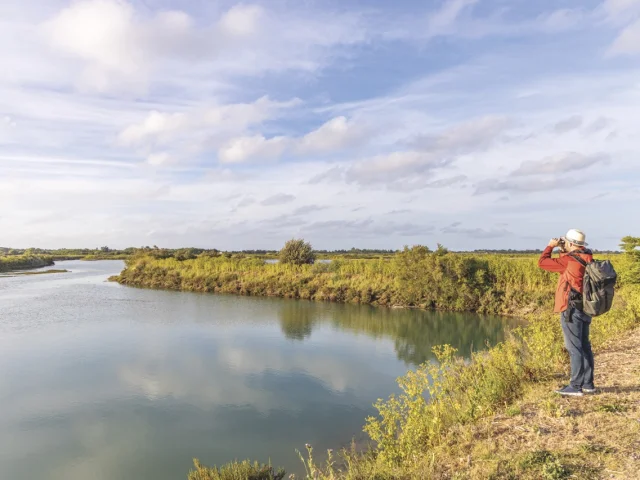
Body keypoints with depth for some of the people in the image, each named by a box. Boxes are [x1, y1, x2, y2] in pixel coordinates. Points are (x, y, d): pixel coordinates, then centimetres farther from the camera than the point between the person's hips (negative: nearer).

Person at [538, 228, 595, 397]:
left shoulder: (570, 260, -17)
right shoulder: (586, 259, 9)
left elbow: (542, 262, -12)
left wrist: (551, 246, 2)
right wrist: (563, 250, 16)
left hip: (572, 310, -9)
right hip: (584, 308, 9)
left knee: (574, 348, -5)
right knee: (584, 346, 14)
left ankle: (576, 386, 0)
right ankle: (587, 383, 23)